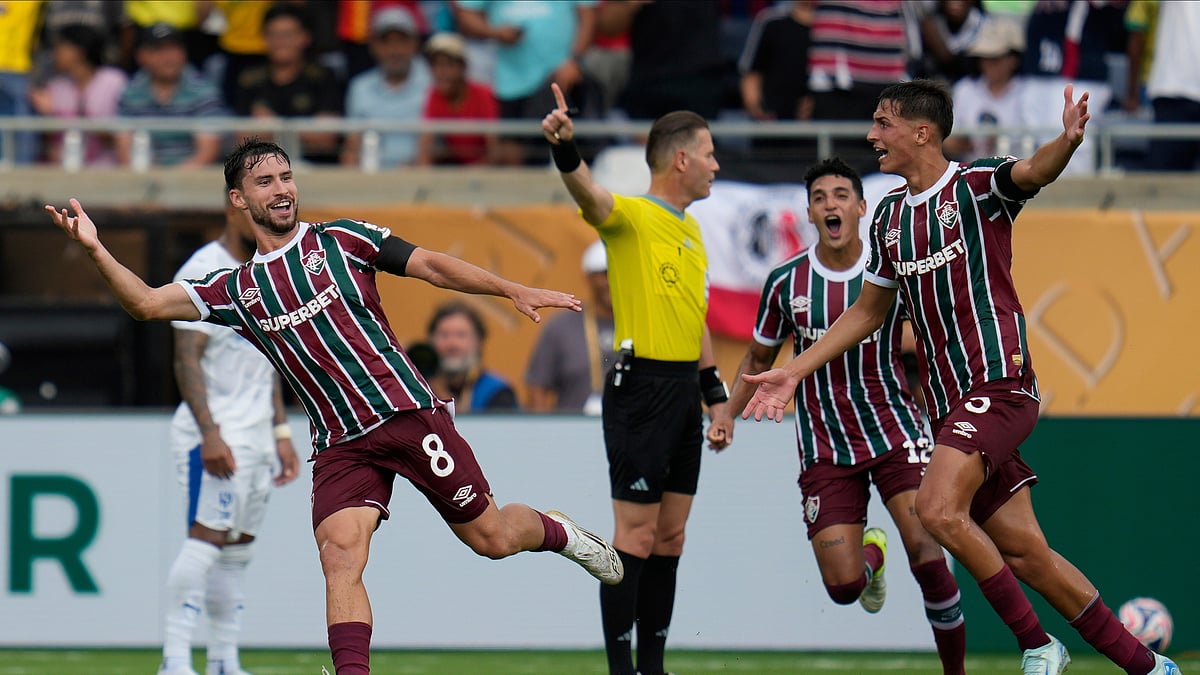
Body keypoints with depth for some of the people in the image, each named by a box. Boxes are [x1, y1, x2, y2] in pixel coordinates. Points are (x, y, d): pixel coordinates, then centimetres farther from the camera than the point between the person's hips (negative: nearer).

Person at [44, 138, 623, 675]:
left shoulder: (339, 240, 7)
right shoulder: (236, 289, 11)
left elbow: (433, 267, 5)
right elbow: (147, 304, 5)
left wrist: (514, 291, -5)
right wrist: (95, 249, -9)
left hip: (410, 414, -1)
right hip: (341, 446, 1)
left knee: (490, 536, 5)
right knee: (340, 552, -21)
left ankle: (557, 531, 38)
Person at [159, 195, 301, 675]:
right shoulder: (202, 273, -11)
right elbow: (187, 360, -16)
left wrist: (281, 431, 18)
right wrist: (209, 433, -23)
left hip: (256, 435, 8)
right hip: (215, 435, -8)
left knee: (237, 551, 8)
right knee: (206, 540, -15)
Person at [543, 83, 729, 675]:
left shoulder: (691, 230, 17)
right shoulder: (630, 216, -9)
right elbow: (588, 193, -31)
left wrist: (714, 391, 21)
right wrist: (565, 148, -52)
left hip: (683, 389, 8)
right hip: (642, 387, -8)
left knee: (670, 535, 10)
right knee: (637, 533, -8)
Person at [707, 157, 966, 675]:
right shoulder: (786, 282, 0)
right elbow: (759, 358, 16)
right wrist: (728, 413, 5)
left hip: (893, 431, -1)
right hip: (824, 448, 1)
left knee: (928, 557, -20)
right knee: (843, 586, -8)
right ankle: (872, 553, 32)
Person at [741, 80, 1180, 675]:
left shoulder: (975, 186, -5)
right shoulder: (890, 215, 15)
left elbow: (1032, 173, -26)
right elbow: (868, 311, 26)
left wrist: (1067, 143, -49)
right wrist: (793, 372, 22)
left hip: (998, 381, -7)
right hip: (948, 400, 7)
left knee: (938, 507, -25)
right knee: (1024, 551, 4)